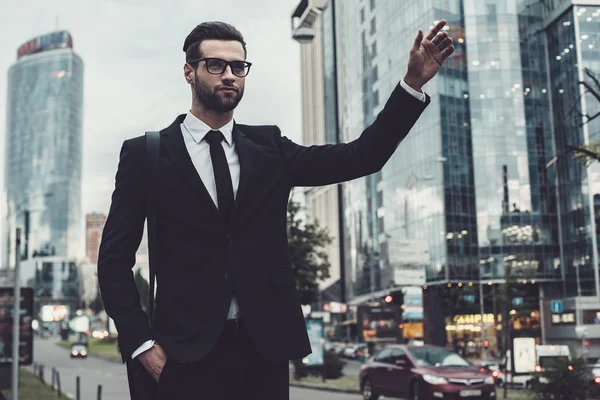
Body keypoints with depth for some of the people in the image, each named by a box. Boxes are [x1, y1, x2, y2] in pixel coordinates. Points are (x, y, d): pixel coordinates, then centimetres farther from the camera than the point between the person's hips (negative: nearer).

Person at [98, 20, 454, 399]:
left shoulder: (269, 148, 9)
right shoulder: (145, 154, 1)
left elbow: (362, 157, -1)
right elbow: (115, 258, 1)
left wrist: (414, 82, -10)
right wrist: (141, 342, -7)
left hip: (265, 348, 3)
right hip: (188, 352, -3)